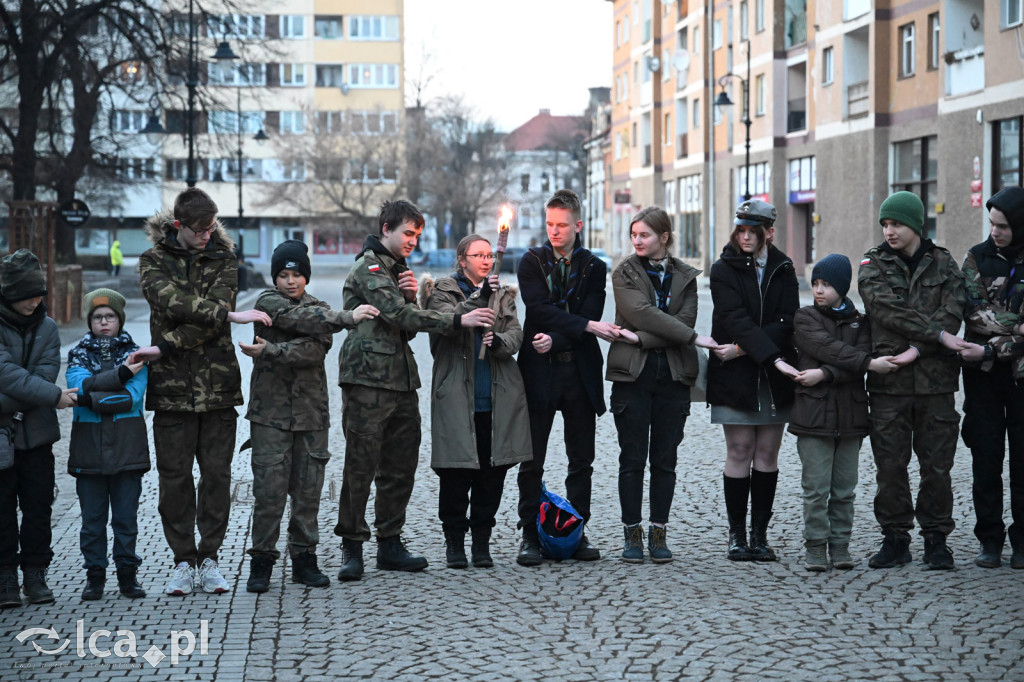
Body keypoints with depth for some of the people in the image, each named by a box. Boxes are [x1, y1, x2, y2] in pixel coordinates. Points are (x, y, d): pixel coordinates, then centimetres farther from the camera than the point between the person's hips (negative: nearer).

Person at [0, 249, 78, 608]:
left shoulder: (46, 328, 5)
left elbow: (45, 373, -6)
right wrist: (54, 396, -25)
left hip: (36, 432, 3)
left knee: (38, 505, 6)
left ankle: (35, 573, 16)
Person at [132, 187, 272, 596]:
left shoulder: (222, 260, 8)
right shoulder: (154, 262, 6)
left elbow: (210, 323, -7)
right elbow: (173, 303, -16)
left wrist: (165, 348, -15)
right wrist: (228, 314, -23)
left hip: (218, 383, 1)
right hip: (172, 385, -1)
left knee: (217, 473, 3)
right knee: (174, 477, 2)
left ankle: (209, 558, 12)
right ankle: (183, 560, 11)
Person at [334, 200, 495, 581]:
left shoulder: (395, 270, 22)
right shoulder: (369, 268, -7)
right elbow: (400, 317, -19)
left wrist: (410, 296, -1)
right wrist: (459, 320, -21)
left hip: (401, 379, 9)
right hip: (368, 379, -9)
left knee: (400, 467, 9)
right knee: (361, 465, -6)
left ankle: (390, 544, 16)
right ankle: (352, 547, 0)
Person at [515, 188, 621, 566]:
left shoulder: (594, 268, 8)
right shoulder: (532, 262, 4)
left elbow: (590, 315, -3)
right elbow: (538, 308, -11)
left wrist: (555, 339, -18)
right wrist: (589, 326, -18)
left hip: (580, 371, 2)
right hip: (539, 369, -1)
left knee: (581, 460, 5)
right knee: (532, 460, -1)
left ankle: (577, 532, 13)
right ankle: (530, 535, 5)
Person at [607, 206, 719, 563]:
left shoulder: (685, 276, 10)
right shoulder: (624, 273, 3)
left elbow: (686, 318, -3)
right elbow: (643, 313, -12)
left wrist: (642, 339, -13)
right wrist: (693, 338, -16)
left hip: (674, 374, 2)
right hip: (633, 373, -2)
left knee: (665, 459, 4)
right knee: (632, 458, 0)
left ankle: (658, 532, 10)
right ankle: (632, 533, 7)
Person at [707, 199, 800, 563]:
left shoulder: (783, 270, 8)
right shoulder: (724, 270, -1)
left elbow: (788, 324, -3)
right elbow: (738, 321, -15)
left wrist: (741, 349, -14)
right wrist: (774, 358, -27)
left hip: (774, 380, 3)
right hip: (735, 378, -3)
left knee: (768, 454, 4)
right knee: (739, 452, -2)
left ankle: (760, 534, 10)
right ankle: (737, 535, 6)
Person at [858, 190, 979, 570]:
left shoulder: (943, 264, 8)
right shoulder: (874, 265, 5)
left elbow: (952, 313, -5)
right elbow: (888, 310, -11)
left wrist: (918, 348, -18)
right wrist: (938, 335, -17)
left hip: (935, 379, 0)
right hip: (888, 381, 0)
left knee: (937, 465, 4)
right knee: (890, 465, 2)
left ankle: (936, 539, 14)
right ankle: (895, 539, 12)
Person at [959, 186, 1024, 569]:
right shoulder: (978, 257, 4)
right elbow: (974, 311, -6)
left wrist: (991, 349, -19)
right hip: (983, 375, 2)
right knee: (986, 456, 3)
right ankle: (990, 540, 11)